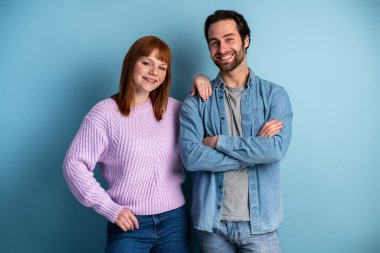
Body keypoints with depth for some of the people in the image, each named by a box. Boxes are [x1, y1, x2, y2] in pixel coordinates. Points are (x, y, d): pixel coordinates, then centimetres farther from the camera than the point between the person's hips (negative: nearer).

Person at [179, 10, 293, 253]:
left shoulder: (274, 94, -1)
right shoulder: (196, 101, 0)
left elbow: (276, 149, -15)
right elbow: (191, 156, -14)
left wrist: (218, 141, -13)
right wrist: (254, 148, -14)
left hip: (260, 221, 0)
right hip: (211, 221, 1)